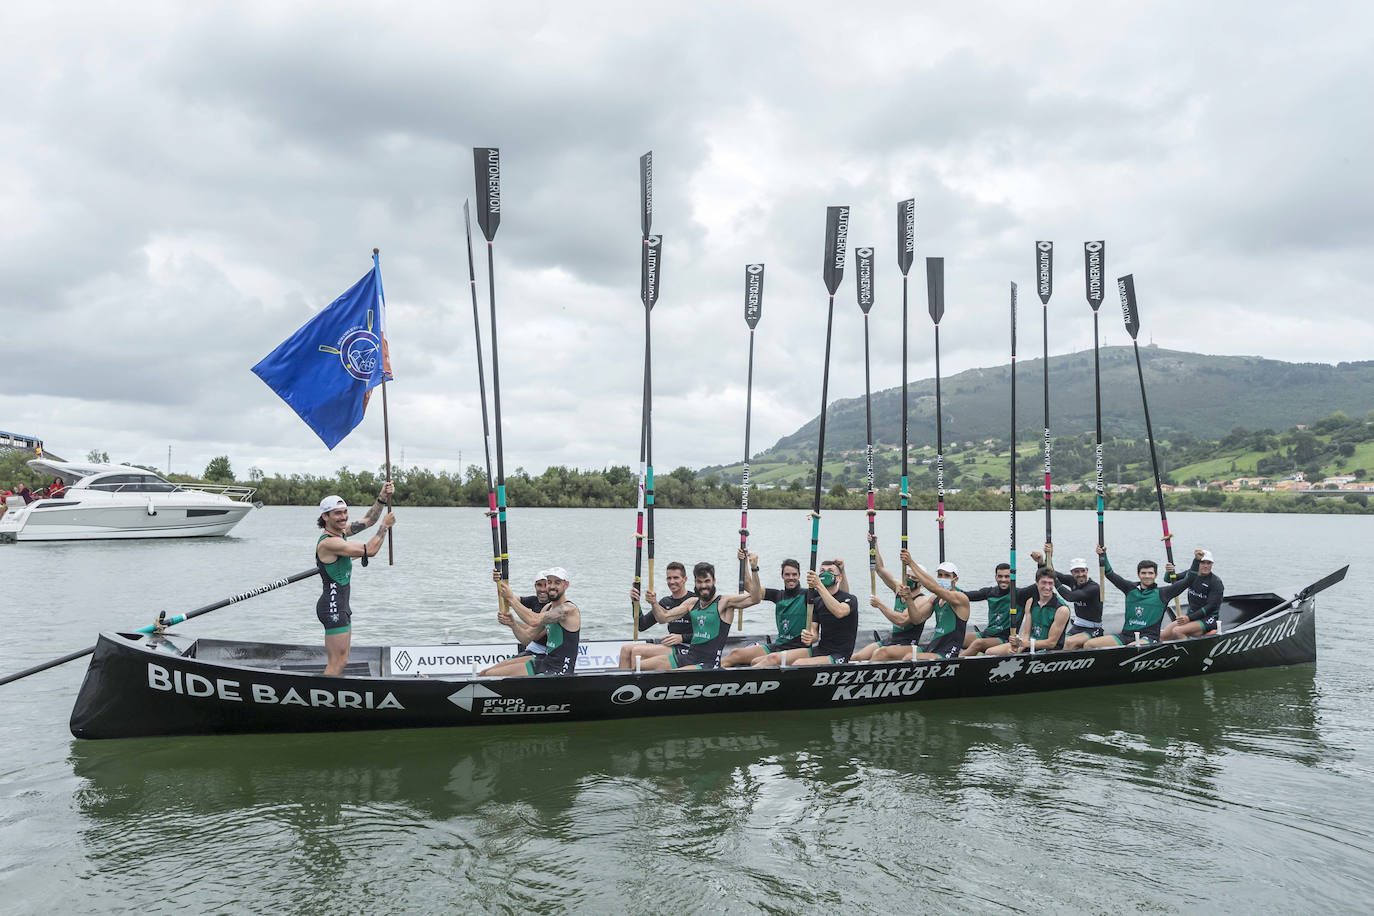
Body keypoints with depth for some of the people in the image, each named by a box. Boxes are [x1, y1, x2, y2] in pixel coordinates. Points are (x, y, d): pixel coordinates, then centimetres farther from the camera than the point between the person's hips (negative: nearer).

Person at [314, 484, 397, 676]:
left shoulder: (340, 532, 8)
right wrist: (385, 525, -9)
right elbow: (370, 550, -22)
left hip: (340, 606, 10)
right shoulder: (328, 542, -20)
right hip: (333, 607, -10)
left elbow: (367, 520, 17)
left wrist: (382, 498, 4)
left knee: (340, 660, 15)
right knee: (337, 662, -7)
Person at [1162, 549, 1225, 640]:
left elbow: (1210, 607, -17)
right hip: (1190, 616, 6)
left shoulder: (1216, 582, -12)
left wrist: (1189, 618, -24)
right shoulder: (1192, 573, 6)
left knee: (1177, 631, -30)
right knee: (1163, 636, -10)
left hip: (1208, 620, -6)